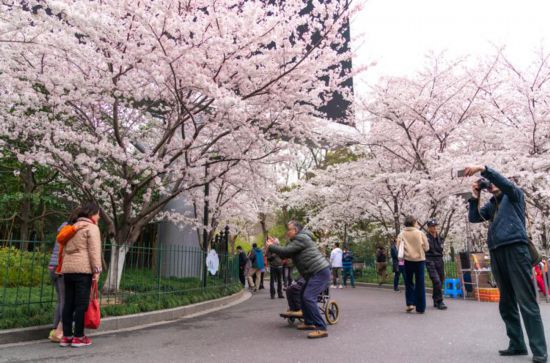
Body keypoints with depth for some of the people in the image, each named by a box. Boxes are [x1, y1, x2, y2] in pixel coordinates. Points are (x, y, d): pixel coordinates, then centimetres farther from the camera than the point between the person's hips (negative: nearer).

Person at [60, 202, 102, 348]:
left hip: (68, 269, 8)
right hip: (83, 270, -8)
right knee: (81, 303, -2)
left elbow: (64, 250, 24)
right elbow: (94, 251, -12)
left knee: (68, 303, 10)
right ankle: (78, 337, 2)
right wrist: (96, 270, -12)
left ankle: (66, 336, 14)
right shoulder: (91, 228, -3)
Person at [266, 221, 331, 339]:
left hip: (320, 272, -11)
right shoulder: (297, 240, 20)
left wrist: (271, 247, -3)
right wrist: (274, 246, 11)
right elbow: (286, 254, 18)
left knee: (308, 297, -19)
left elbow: (286, 251, -17)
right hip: (315, 273, 11)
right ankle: (309, 322, 30)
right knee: (304, 296, 18)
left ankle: (321, 329, -19)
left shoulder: (301, 238, -12)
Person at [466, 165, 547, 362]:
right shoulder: (490, 205, 23)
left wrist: (483, 168, -16)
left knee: (526, 302, -8)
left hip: (515, 249, -6)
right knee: (506, 303, 7)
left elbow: (507, 184, -10)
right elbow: (473, 218, 15)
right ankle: (517, 345, 14)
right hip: (496, 253, 6)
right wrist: (475, 197, 9)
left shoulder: (515, 195, 11)